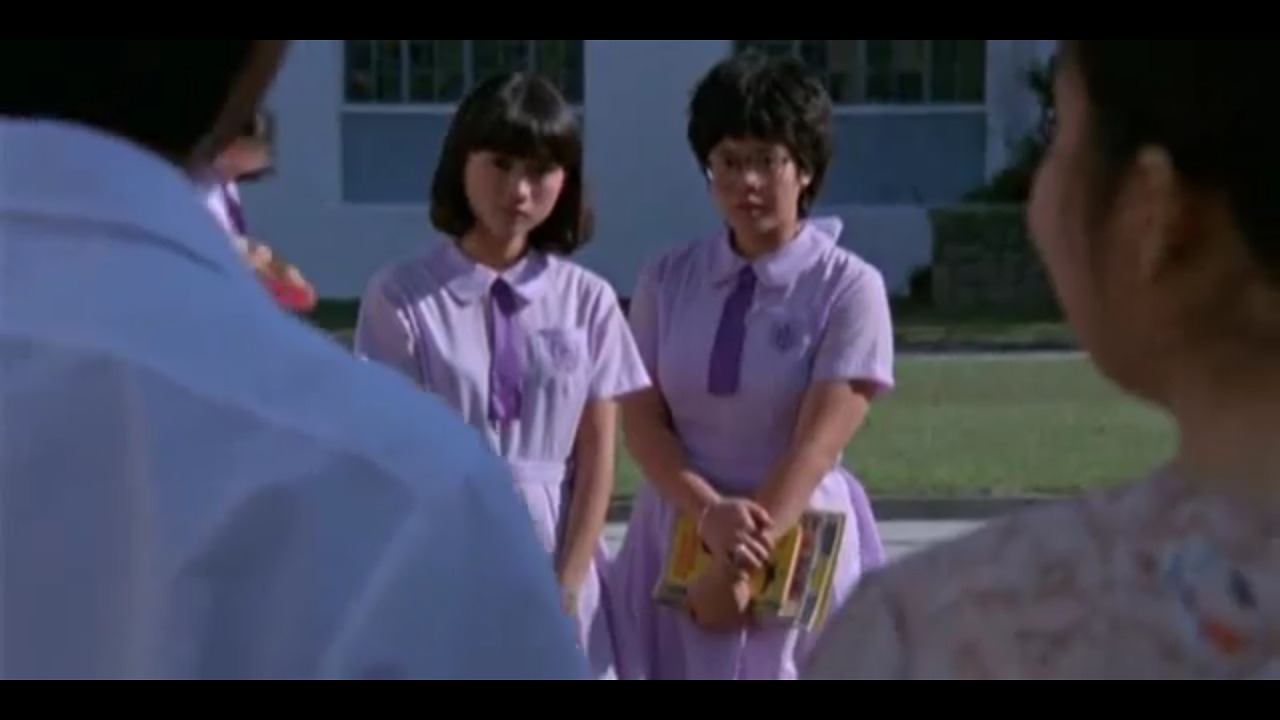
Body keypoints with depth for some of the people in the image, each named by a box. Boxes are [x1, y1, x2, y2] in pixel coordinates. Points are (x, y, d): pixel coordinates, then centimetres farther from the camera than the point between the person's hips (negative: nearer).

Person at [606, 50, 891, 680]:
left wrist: (742, 565, -19)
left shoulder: (849, 289, -7)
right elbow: (642, 422, -1)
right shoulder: (667, 281, 4)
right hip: (680, 539, 3)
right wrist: (711, 515, -18)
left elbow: (816, 445, -14)